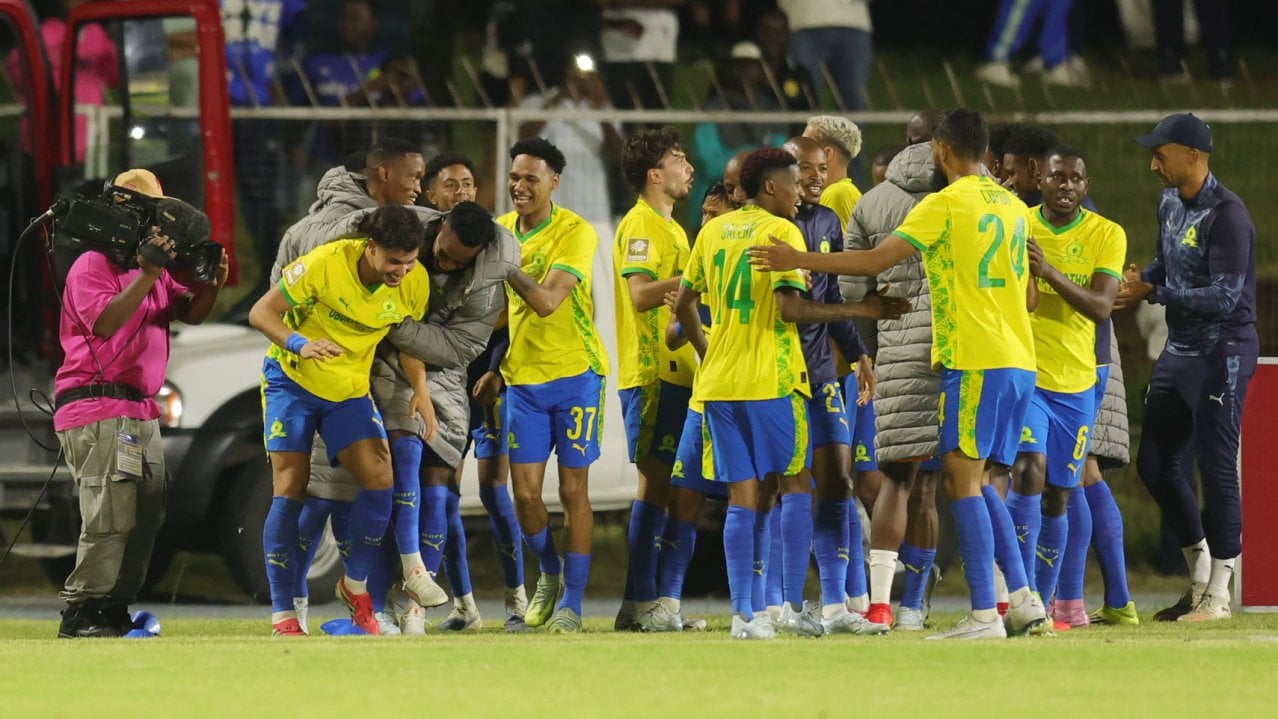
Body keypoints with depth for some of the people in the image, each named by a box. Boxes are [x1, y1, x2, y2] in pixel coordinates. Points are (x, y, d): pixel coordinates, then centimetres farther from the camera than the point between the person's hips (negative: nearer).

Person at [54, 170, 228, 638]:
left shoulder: (155, 266, 19)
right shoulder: (92, 266, -8)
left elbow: (190, 313, 14)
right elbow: (106, 323, -22)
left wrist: (212, 284, -5)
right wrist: (145, 277, -28)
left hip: (140, 413, 10)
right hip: (98, 411, -10)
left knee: (147, 516, 8)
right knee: (111, 517, -15)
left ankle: (115, 611, 13)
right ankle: (79, 615, -15)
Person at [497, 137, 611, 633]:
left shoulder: (575, 233, -13)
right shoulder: (502, 229, 5)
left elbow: (547, 301, -25)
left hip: (575, 373, -5)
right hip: (523, 378, 5)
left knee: (573, 489, 0)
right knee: (525, 492, 0)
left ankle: (572, 602, 8)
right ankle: (549, 573, 27)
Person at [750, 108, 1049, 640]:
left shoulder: (945, 204, -9)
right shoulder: (1012, 206, 14)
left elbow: (876, 261, -13)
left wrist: (797, 260, -6)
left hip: (975, 362, -8)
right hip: (1018, 360, 8)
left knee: (962, 480, -7)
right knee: (974, 481, 15)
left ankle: (983, 613, -13)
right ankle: (1023, 600, 9)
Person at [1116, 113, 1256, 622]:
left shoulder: (1226, 215, -19)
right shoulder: (1170, 203, 9)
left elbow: (1223, 297, -23)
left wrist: (1151, 294, -20)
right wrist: (1139, 279, 2)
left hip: (1222, 354, -9)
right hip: (1179, 350, 9)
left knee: (1217, 469, -6)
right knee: (1155, 463, 10)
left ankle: (1219, 595, 2)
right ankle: (1200, 573, 24)